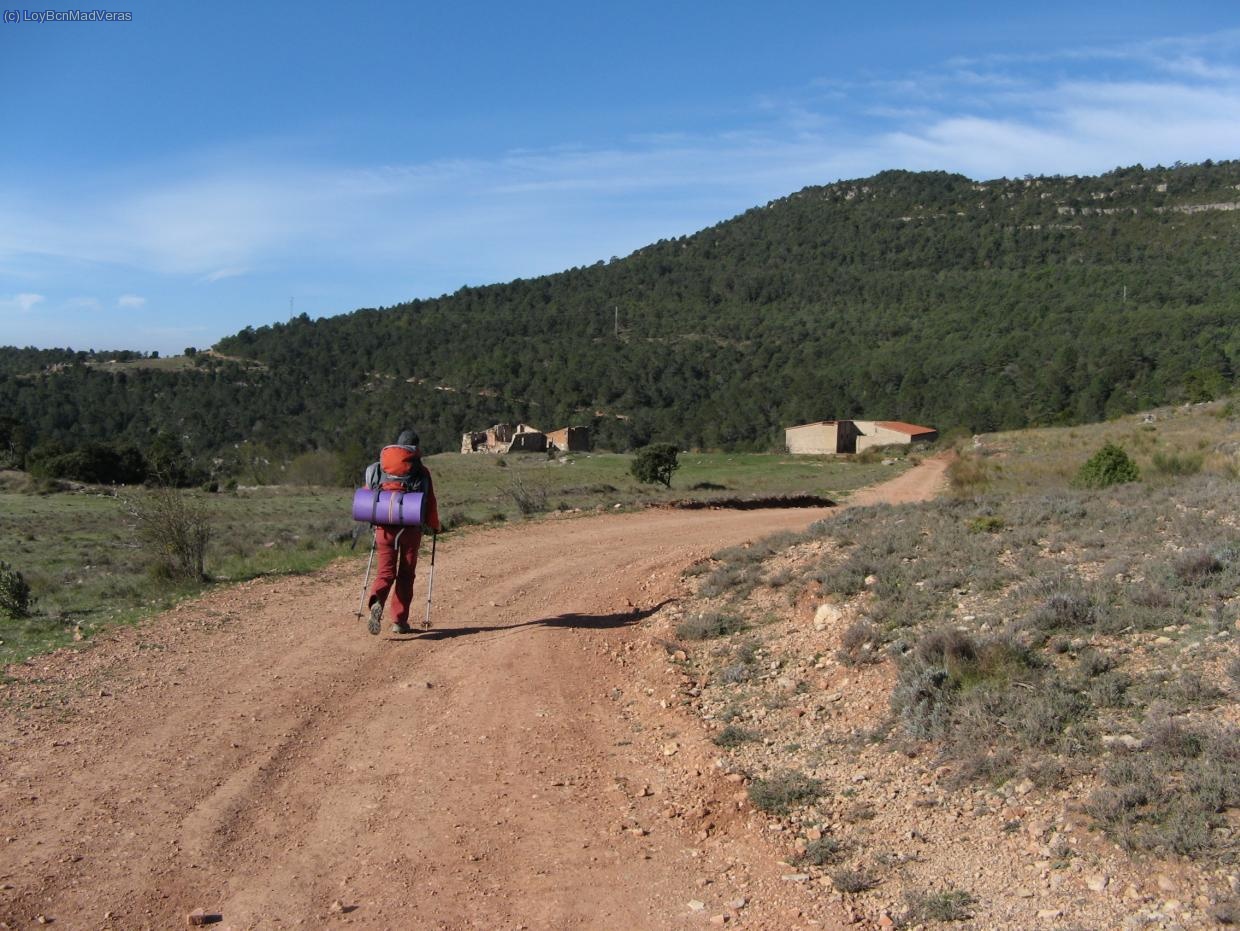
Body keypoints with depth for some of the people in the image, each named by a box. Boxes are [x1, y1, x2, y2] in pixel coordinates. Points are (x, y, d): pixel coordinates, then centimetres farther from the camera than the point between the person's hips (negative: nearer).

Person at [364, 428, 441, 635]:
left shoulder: (377, 468, 7)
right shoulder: (421, 471, 0)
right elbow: (430, 502, 1)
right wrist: (434, 526, 15)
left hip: (384, 527, 2)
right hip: (411, 529, -2)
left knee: (385, 571, 6)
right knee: (406, 574, 10)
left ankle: (376, 602, -24)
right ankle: (399, 621, 10)